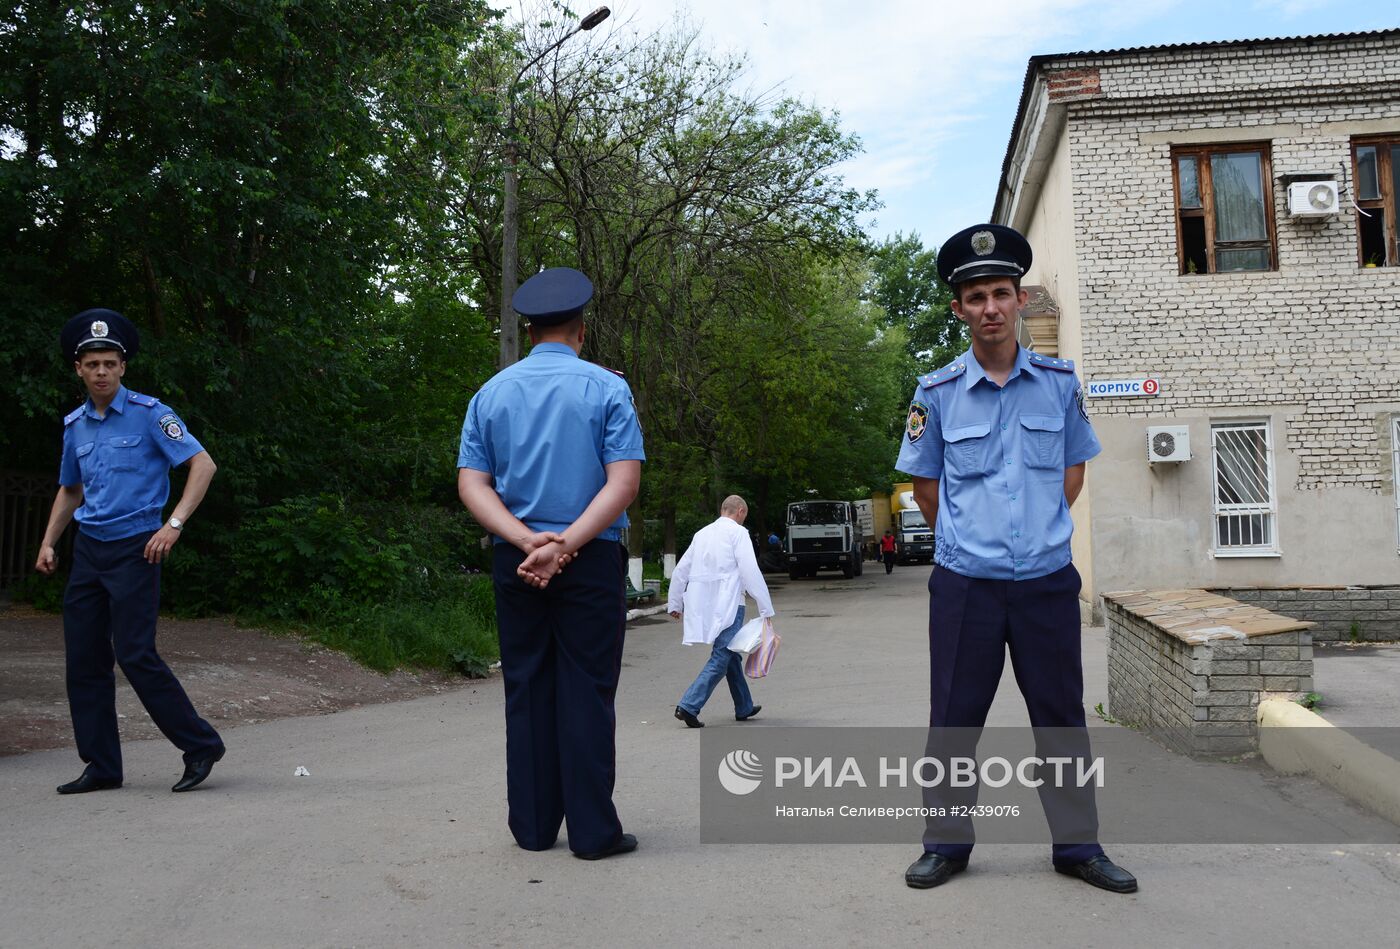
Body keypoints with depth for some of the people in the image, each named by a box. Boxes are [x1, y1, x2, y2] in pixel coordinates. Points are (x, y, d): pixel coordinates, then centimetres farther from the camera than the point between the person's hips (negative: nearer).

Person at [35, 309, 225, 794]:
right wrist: (49, 542, 15)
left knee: (135, 654, -12)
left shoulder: (148, 413, -7)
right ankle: (101, 766, 15)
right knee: (83, 659, 5)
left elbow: (203, 464, -12)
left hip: (133, 548, -7)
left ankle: (201, 746, 0)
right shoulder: (74, 425, 12)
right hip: (88, 549, 7)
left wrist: (173, 524, -19)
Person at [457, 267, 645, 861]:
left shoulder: (492, 393, 7)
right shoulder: (607, 388, -3)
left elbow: (472, 484, -2)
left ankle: (532, 827, 18)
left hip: (514, 560, 3)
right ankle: (592, 831, 6)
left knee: (526, 690, 11)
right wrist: (565, 544, -17)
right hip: (592, 561, -3)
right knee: (586, 691, 2)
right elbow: (623, 482, -13)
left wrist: (527, 542, -12)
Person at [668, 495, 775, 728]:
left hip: (703, 606, 7)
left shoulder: (702, 533, 16)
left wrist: (674, 604, 26)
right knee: (720, 659, -6)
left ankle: (744, 708, 27)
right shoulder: (737, 532, -4)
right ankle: (689, 706, -15)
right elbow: (750, 572, -12)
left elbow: (680, 571, 17)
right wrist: (766, 609, -9)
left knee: (732, 655, 18)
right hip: (727, 605, -7)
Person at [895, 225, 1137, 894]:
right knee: (954, 718, 6)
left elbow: (1074, 468, 15)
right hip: (965, 585, -1)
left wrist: (1041, 532, 10)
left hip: (1047, 580, 1)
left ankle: (1076, 844, 22)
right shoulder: (937, 392, -1)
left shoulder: (1059, 382, 3)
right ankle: (947, 844, 20)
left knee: (1061, 714, 9)